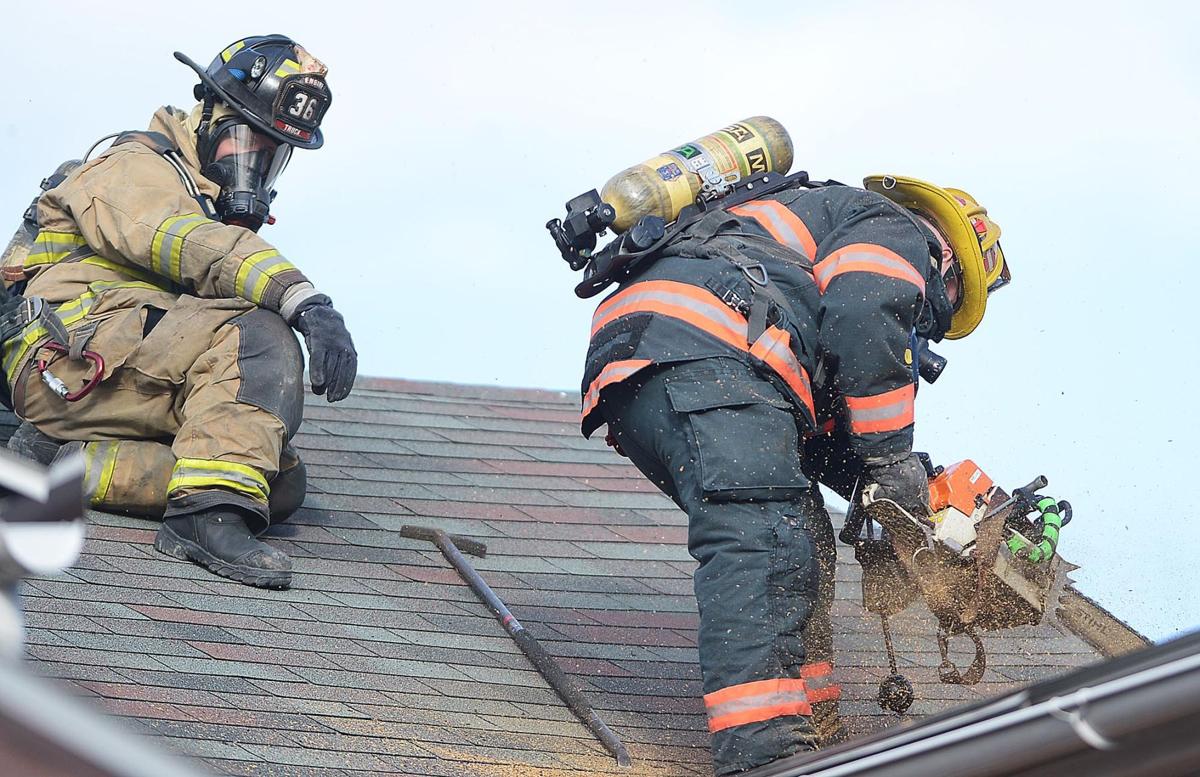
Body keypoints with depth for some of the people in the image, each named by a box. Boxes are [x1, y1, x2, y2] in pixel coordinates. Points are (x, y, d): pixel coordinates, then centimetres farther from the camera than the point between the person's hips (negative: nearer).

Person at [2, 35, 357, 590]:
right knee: (257, 335, -28)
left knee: (284, 484, -12)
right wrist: (304, 300, -38)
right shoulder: (136, 169, 1)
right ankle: (211, 514, -42)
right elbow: (190, 244, -23)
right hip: (75, 353, -9)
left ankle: (69, 460, -15)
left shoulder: (223, 208, 30)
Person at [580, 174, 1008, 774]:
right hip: (701, 352, -10)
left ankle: (811, 723, 10)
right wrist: (892, 457, -3)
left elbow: (815, 426, 34)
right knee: (763, 538, -24)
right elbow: (862, 318, -8)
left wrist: (872, 483, 21)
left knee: (801, 542, 15)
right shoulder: (896, 230, 16)